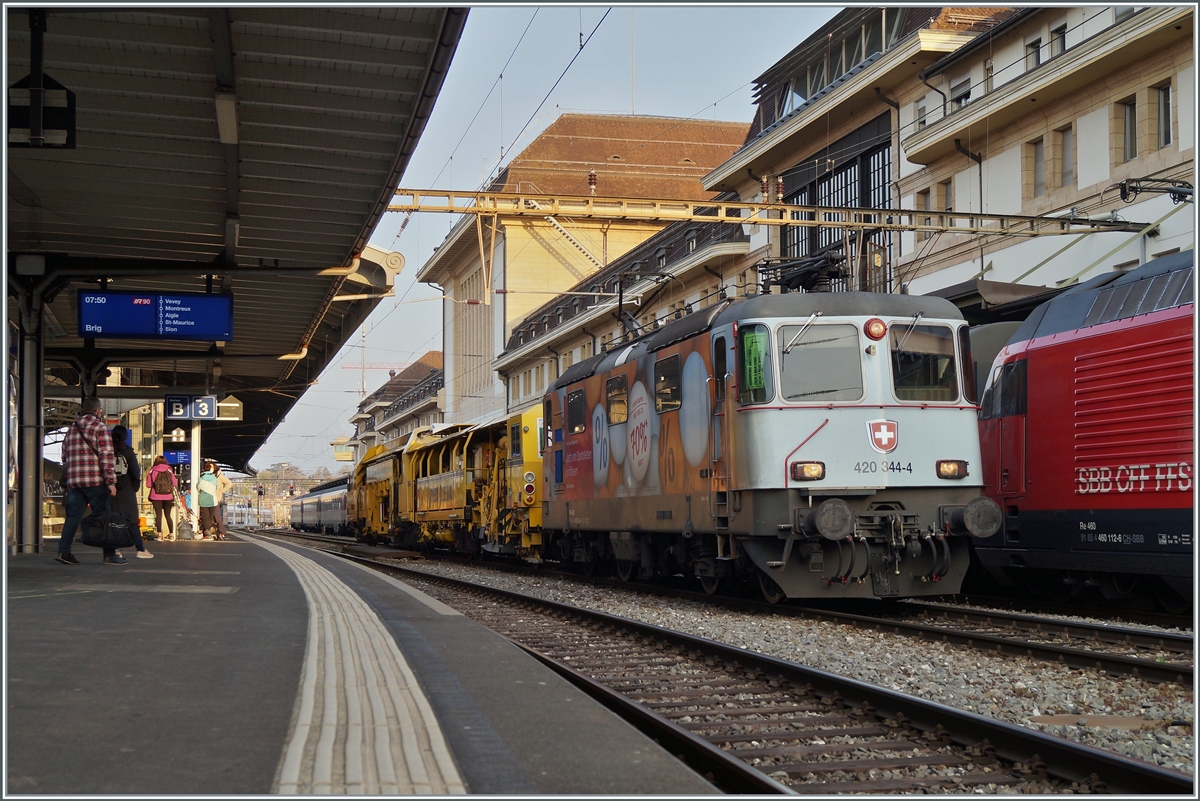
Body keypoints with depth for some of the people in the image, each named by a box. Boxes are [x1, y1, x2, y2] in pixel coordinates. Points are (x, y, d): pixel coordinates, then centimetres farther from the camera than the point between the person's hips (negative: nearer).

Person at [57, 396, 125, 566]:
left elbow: (65, 457, 20)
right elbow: (106, 456, -12)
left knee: (73, 515, 9)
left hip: (74, 481, 6)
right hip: (95, 481, -6)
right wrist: (111, 482, -13)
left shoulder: (71, 429, 17)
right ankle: (110, 554, 0)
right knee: (103, 517, -1)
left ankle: (63, 550, 1)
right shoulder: (99, 427, -5)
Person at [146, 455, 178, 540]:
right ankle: (171, 534, 5)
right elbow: (175, 484, 4)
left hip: (156, 497, -1)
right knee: (168, 515, 10)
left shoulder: (152, 471, 0)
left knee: (158, 515, 3)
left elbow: (148, 485, 0)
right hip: (168, 497, 1)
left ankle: (160, 534, -4)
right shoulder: (169, 470, 3)